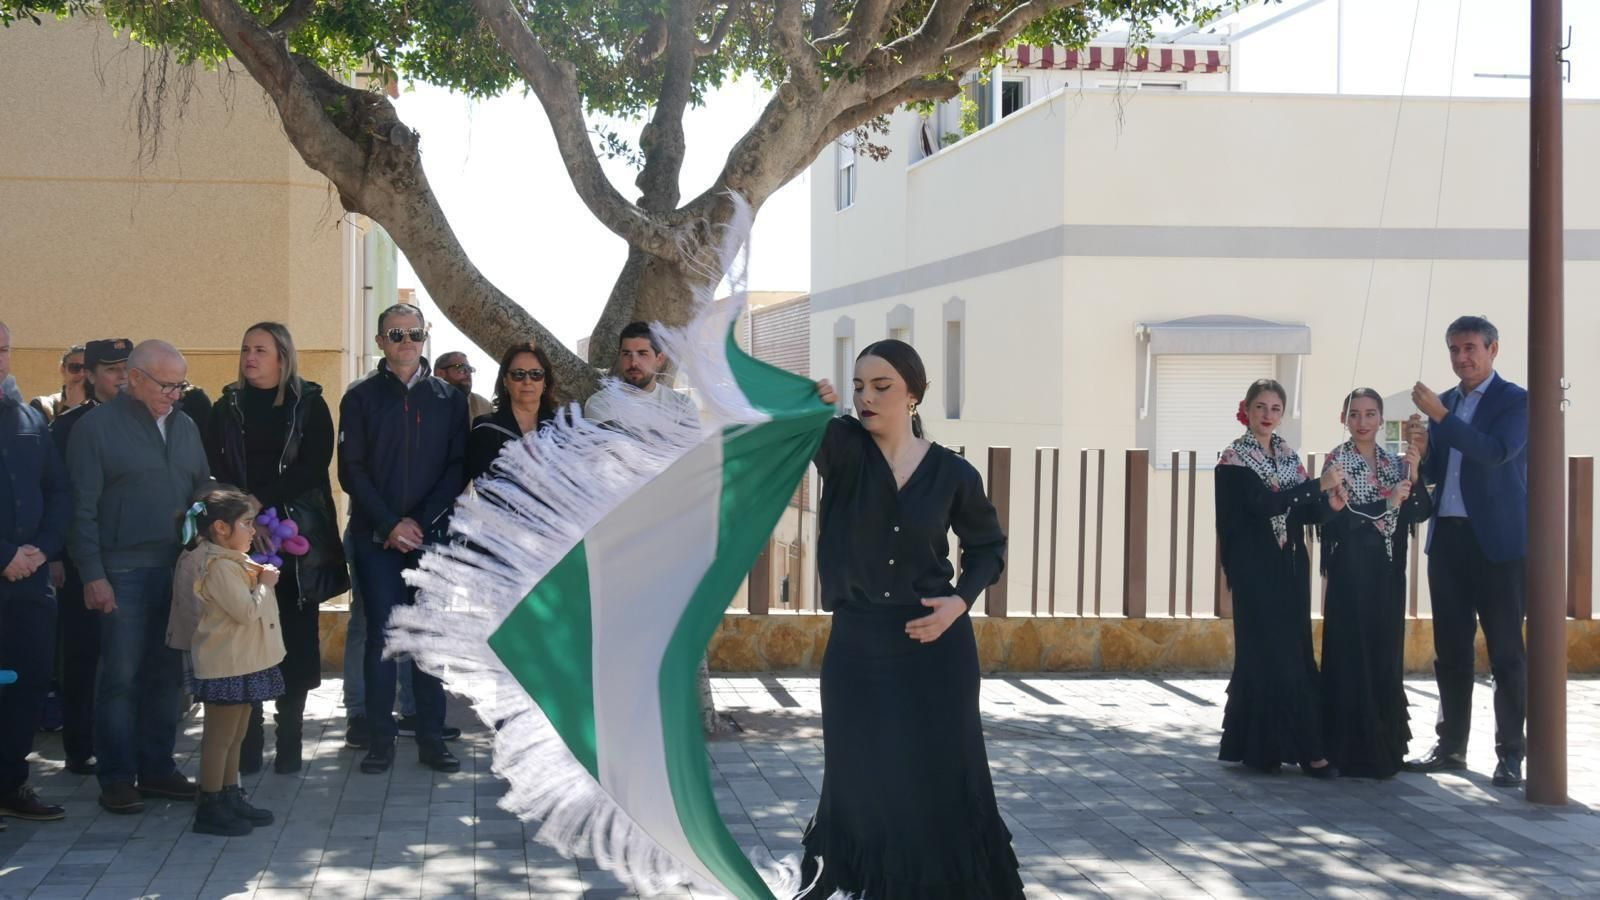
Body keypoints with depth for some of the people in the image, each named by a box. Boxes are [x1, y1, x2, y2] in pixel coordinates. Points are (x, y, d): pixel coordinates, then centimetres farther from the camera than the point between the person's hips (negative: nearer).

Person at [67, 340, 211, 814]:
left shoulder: (185, 427, 13)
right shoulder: (97, 427, -3)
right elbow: (82, 508, -6)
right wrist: (92, 574, -11)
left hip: (178, 568, 5)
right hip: (124, 573, -5)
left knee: (167, 673, 9)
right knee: (121, 676, -2)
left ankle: (157, 766, 19)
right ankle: (117, 777, 7)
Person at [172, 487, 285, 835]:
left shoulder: (232, 561, 12)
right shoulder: (218, 566, -20)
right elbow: (247, 611, -24)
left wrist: (258, 579, 7)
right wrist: (264, 584, -10)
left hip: (242, 663, 11)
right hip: (226, 666, -11)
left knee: (234, 736, 17)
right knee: (220, 737, -3)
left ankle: (230, 798, 26)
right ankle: (210, 809, 3)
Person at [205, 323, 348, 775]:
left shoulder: (310, 405, 4)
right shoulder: (227, 408, 10)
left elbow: (313, 467, -6)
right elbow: (215, 471, 5)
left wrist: (262, 500, -14)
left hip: (298, 537, -1)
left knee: (296, 637, 0)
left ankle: (290, 739, 7)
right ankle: (248, 741, 2)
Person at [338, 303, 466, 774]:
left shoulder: (448, 398, 9)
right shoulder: (361, 397, 5)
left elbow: (458, 469, 4)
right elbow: (351, 470, 0)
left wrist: (420, 521, -8)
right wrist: (390, 524, -10)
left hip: (431, 534, 1)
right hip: (375, 537, -1)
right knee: (381, 634, -2)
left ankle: (432, 738, 8)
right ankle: (380, 739, 4)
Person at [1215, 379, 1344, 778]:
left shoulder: (1287, 453, 13)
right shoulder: (1235, 458, -6)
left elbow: (1299, 511, 9)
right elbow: (1263, 504, -19)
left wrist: (1327, 505, -11)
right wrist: (1319, 485, -20)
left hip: (1290, 566, 7)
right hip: (1257, 569, -7)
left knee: (1293, 651, 6)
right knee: (1270, 653, -7)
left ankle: (1264, 745, 13)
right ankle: (1307, 749, -8)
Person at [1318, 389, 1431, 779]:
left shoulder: (1395, 462, 11)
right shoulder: (1336, 461, -3)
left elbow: (1420, 513, 3)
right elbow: (1337, 517, -14)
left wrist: (1414, 475, -12)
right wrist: (1386, 504, -20)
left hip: (1387, 574, 5)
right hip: (1351, 572, -5)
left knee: (1387, 654, 8)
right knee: (1352, 653, -5)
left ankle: (1385, 746, 16)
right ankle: (1352, 749, -1)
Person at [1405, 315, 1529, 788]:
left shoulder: (1514, 401, -4)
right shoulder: (1444, 403, 14)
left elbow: (1496, 452, -20)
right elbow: (1433, 472, 14)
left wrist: (1440, 417, -23)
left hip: (1498, 540, -6)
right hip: (1448, 537, 6)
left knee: (1506, 651, -1)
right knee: (1450, 649, 10)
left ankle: (1510, 753, 3)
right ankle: (1451, 745, 17)